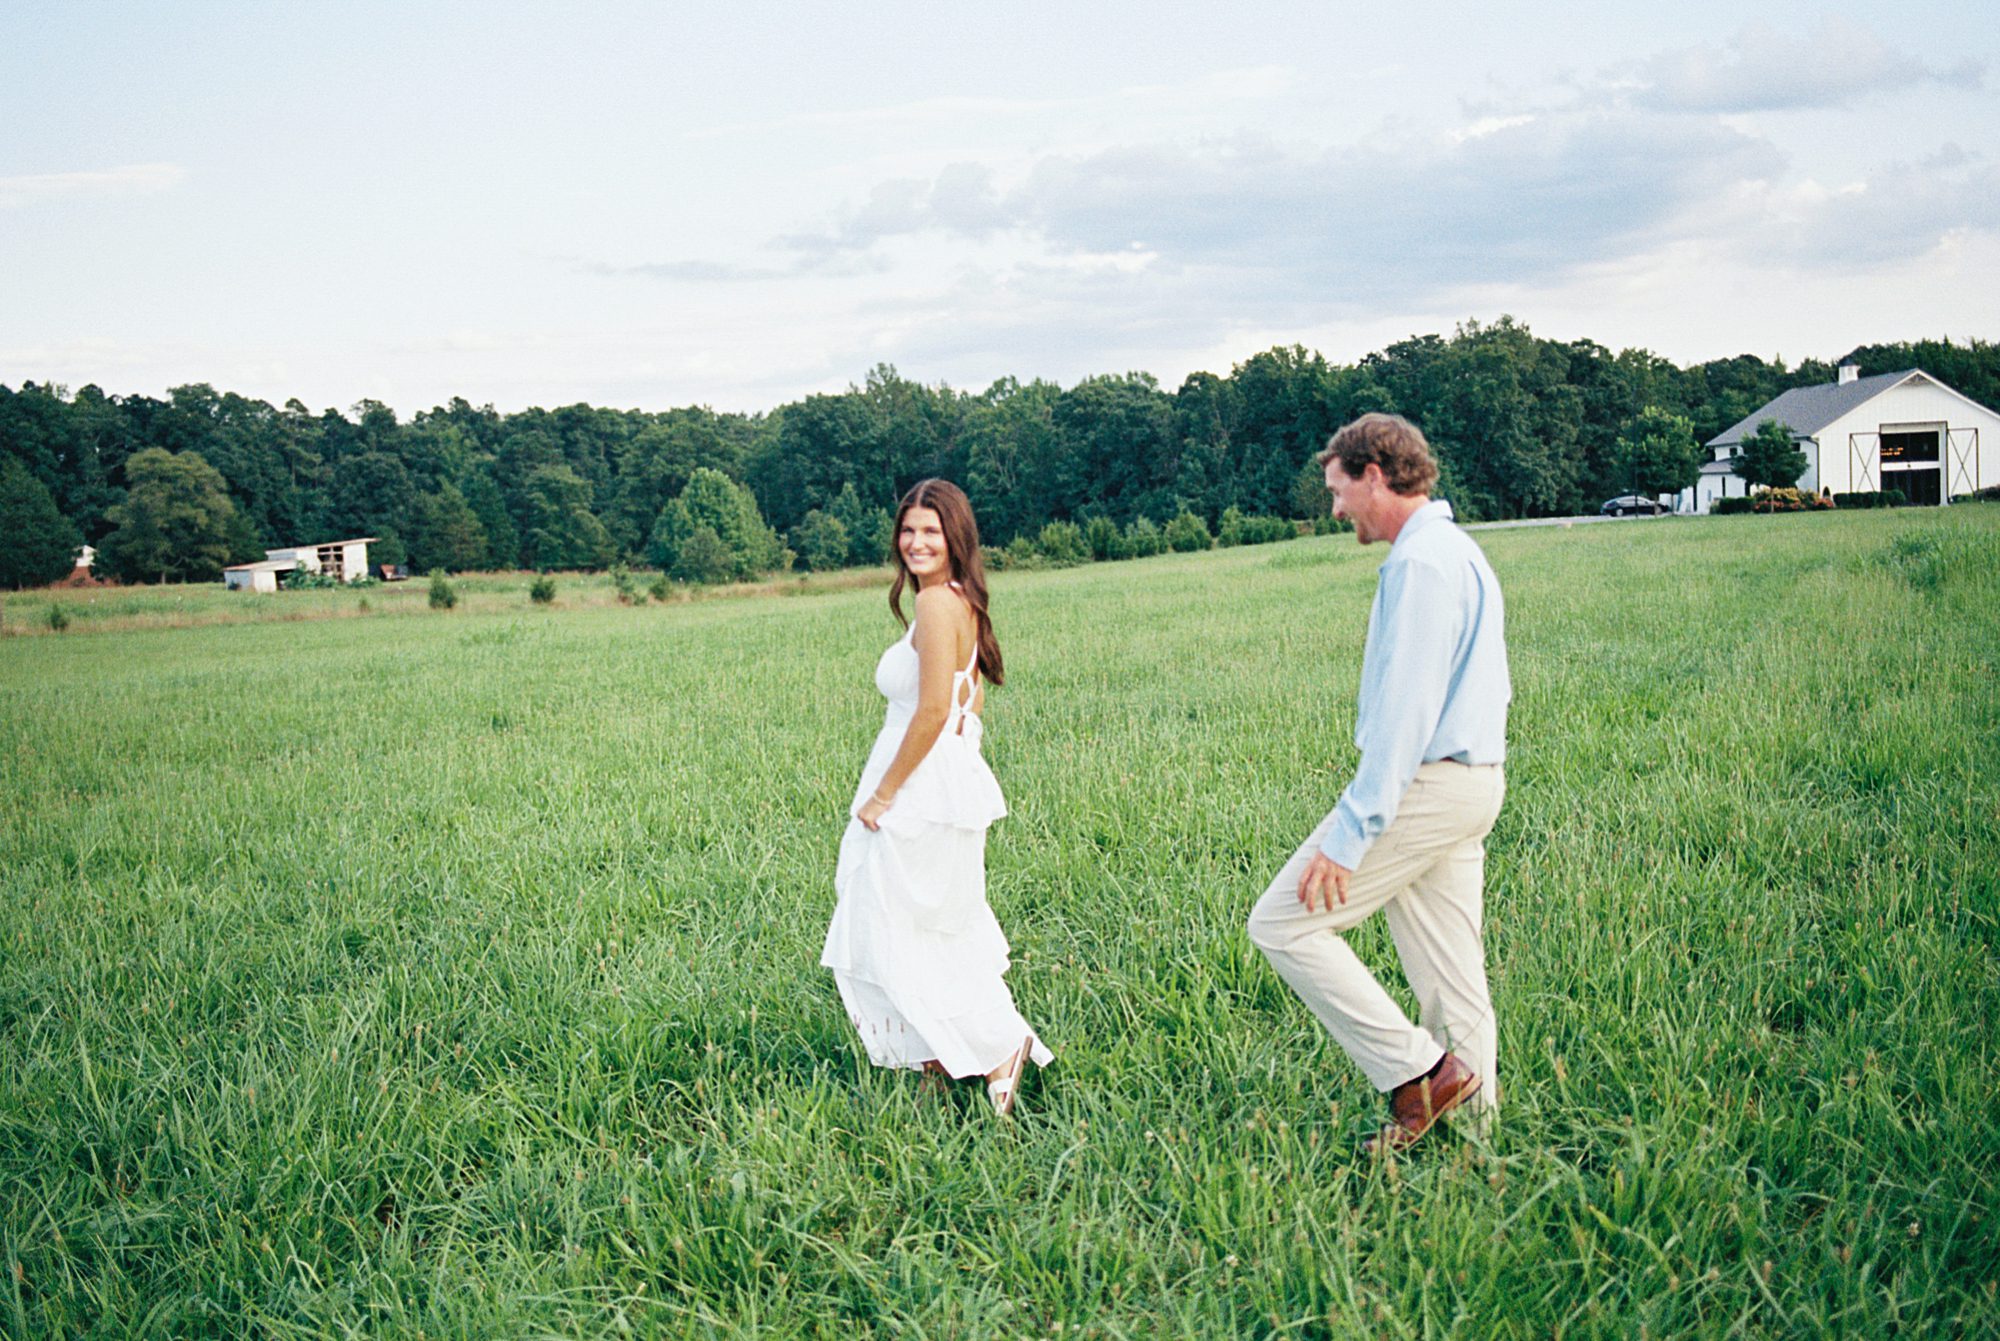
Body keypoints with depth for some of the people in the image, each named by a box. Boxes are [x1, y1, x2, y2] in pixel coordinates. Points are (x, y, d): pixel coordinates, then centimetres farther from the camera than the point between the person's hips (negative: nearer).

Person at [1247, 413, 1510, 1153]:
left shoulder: (1419, 562, -16)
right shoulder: (1458, 551, 17)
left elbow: (1404, 709, -23)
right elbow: (1490, 687, 22)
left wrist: (1349, 834, -23)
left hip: (1423, 785, -10)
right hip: (1470, 783, 10)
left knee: (1283, 923, -4)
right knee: (1448, 973, 13)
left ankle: (1417, 1070, -4)